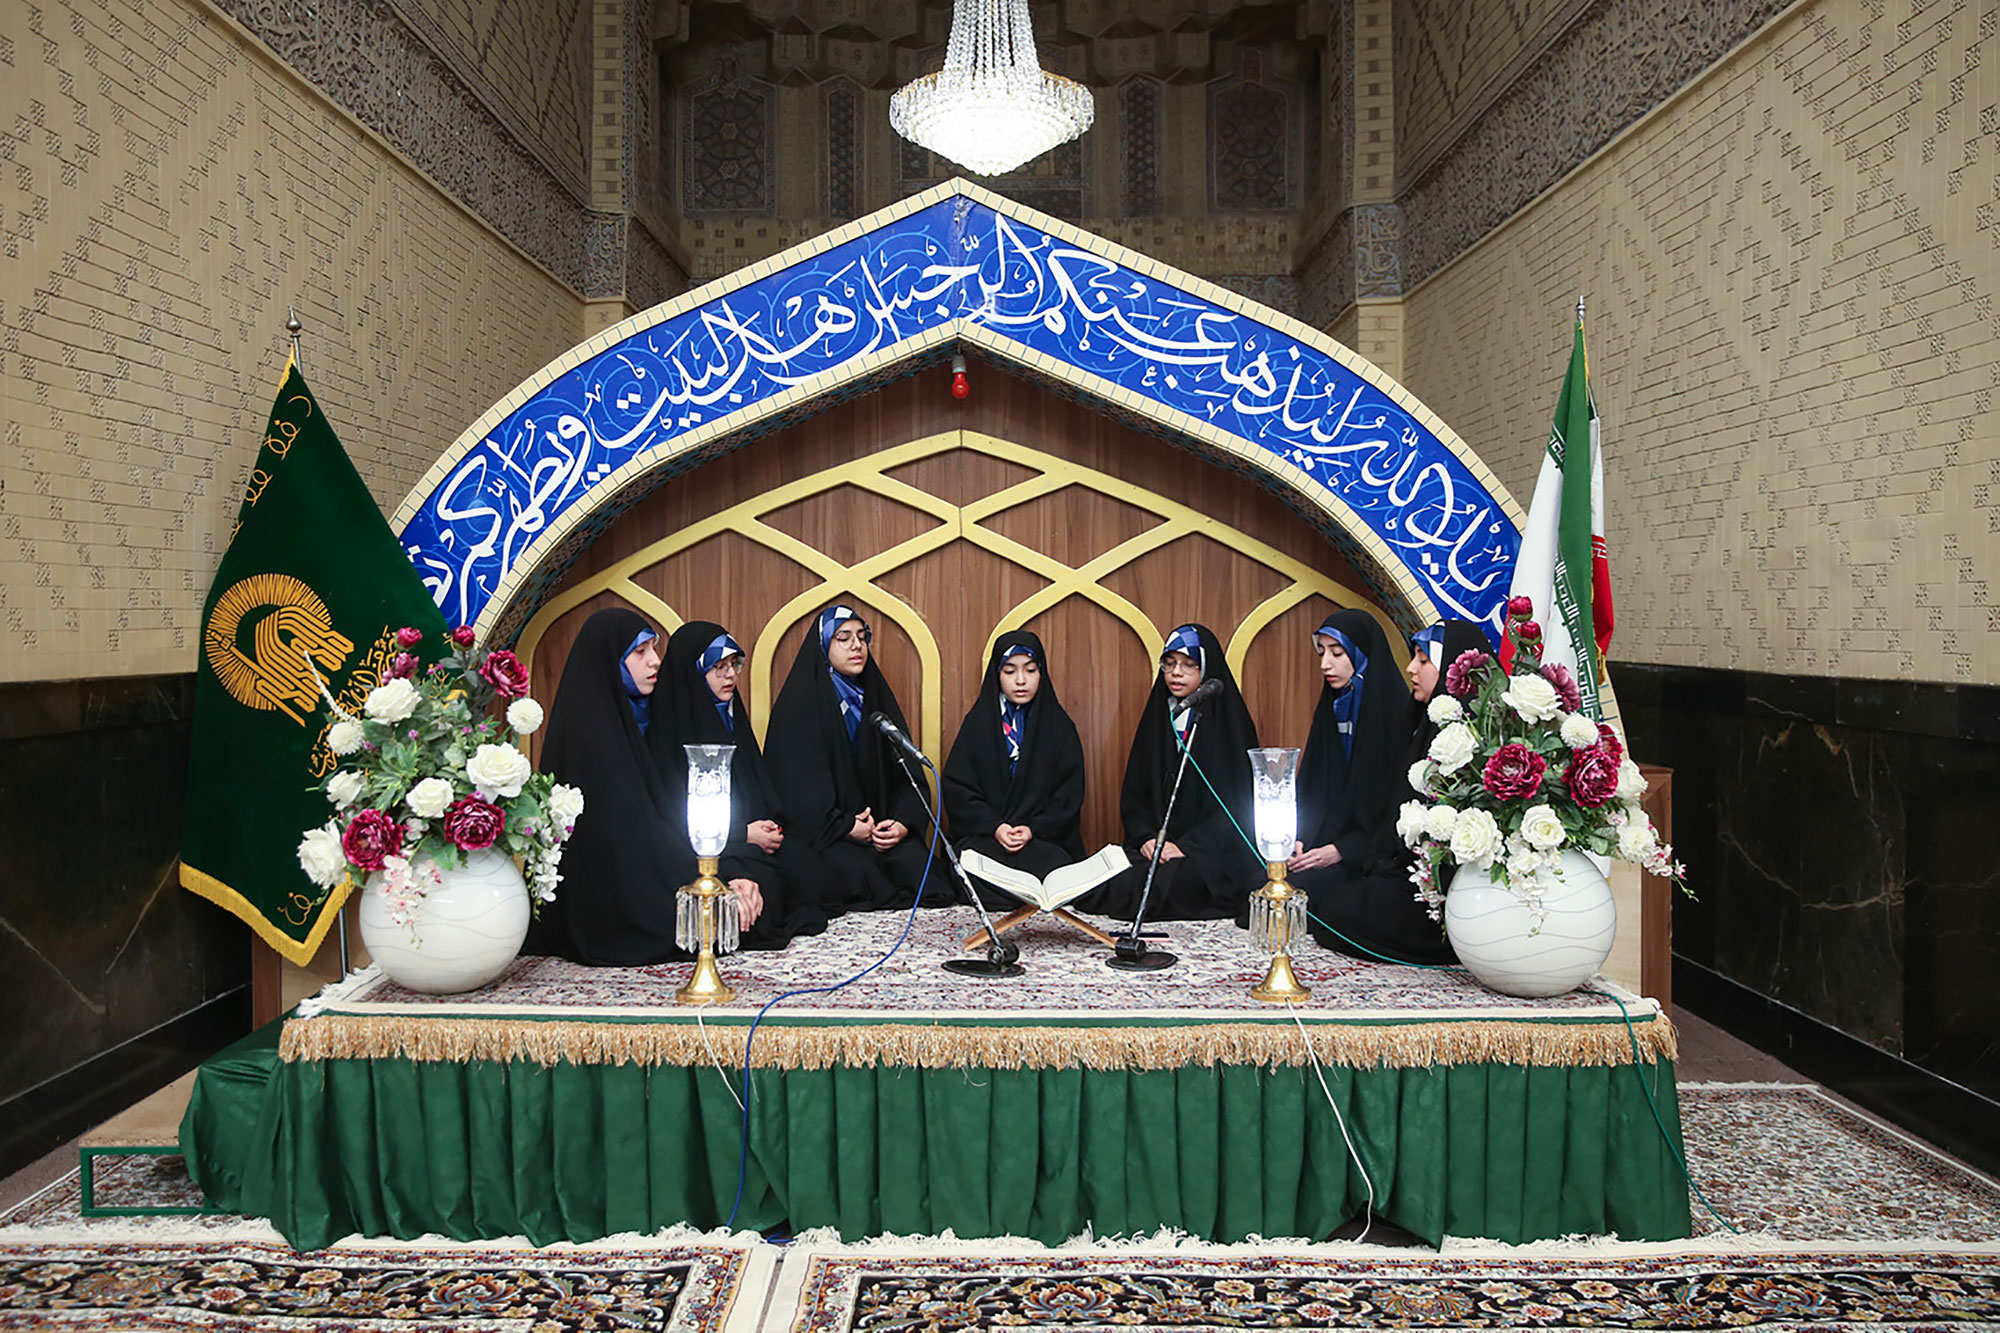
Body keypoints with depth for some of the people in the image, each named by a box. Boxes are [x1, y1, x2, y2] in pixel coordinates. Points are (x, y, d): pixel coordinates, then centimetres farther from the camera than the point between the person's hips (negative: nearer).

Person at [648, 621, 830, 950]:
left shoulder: (731, 717, 15)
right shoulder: (669, 727, -9)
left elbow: (759, 788, 19)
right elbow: (675, 820, -12)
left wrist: (770, 828, -3)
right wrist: (743, 834, -15)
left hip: (751, 846, 8)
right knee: (768, 883, -31)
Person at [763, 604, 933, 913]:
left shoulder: (877, 697, 16)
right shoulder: (798, 705, -1)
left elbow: (905, 771, 10)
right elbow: (798, 784, -10)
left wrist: (903, 821, -9)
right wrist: (845, 827, -17)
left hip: (879, 827, 5)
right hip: (818, 835, -4)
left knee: (916, 862, -25)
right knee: (854, 870, -34)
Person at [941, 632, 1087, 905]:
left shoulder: (1059, 726, 12)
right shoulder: (978, 724, 12)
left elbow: (1070, 794, 6)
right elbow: (957, 788, 4)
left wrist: (1034, 829, -12)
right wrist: (994, 826, -12)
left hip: (1045, 838, 0)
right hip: (984, 835, 0)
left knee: (1056, 867, -34)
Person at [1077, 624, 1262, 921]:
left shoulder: (1229, 722, 1)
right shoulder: (1157, 718, 16)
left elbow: (1237, 805, -6)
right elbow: (1133, 793, 14)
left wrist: (1186, 845, -18)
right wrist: (1145, 837, -7)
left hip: (1215, 851, -3)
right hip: (1156, 844, 3)